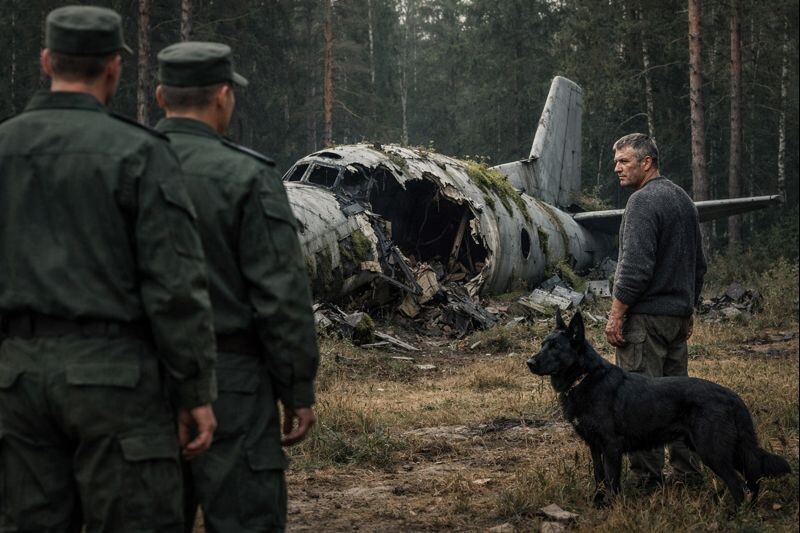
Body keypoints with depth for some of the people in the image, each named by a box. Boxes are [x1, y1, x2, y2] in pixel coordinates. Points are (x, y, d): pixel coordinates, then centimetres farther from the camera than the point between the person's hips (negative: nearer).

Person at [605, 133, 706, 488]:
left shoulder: (643, 201, -14)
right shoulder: (683, 199, 16)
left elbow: (635, 266, -21)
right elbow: (698, 264, 22)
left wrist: (616, 315, -17)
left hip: (645, 316, -9)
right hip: (678, 314, 9)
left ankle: (647, 475, -5)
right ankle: (687, 469, 17)